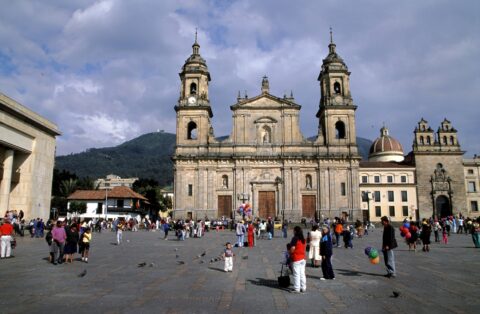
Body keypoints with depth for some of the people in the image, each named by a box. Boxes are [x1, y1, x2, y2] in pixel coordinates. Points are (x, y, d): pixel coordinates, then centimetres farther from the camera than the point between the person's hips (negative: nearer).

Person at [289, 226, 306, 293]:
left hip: (296, 259, -7)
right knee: (302, 273, 11)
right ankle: (303, 288, 15)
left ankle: (296, 288, 4)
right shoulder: (303, 239, 9)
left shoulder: (295, 239, -15)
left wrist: (290, 254, 1)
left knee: (296, 274, -1)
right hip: (303, 258, 7)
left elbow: (292, 248, -16)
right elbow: (304, 248, 14)